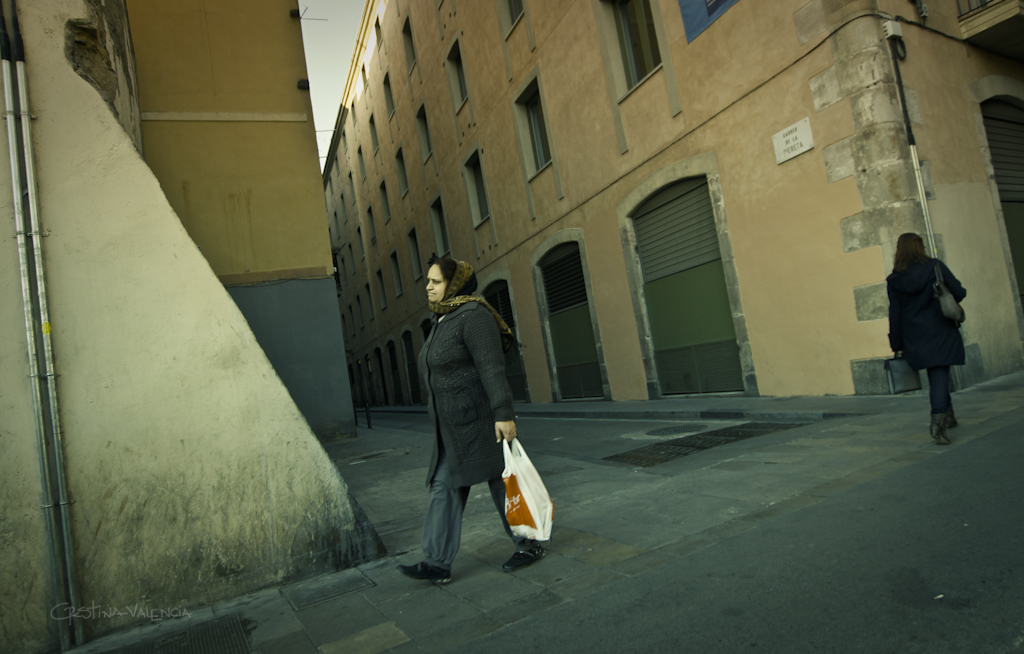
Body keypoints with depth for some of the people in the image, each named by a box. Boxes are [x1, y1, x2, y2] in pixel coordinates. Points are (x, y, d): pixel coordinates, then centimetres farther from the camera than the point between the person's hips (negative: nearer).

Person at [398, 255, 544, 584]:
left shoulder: (473, 316, -15)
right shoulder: (442, 321, 14)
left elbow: (492, 368, -23)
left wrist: (504, 414, -28)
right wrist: (443, 423, 23)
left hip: (480, 419, -9)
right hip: (453, 426, 9)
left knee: (501, 482, 4)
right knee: (445, 487, 6)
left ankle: (530, 544, 22)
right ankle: (437, 563, 11)